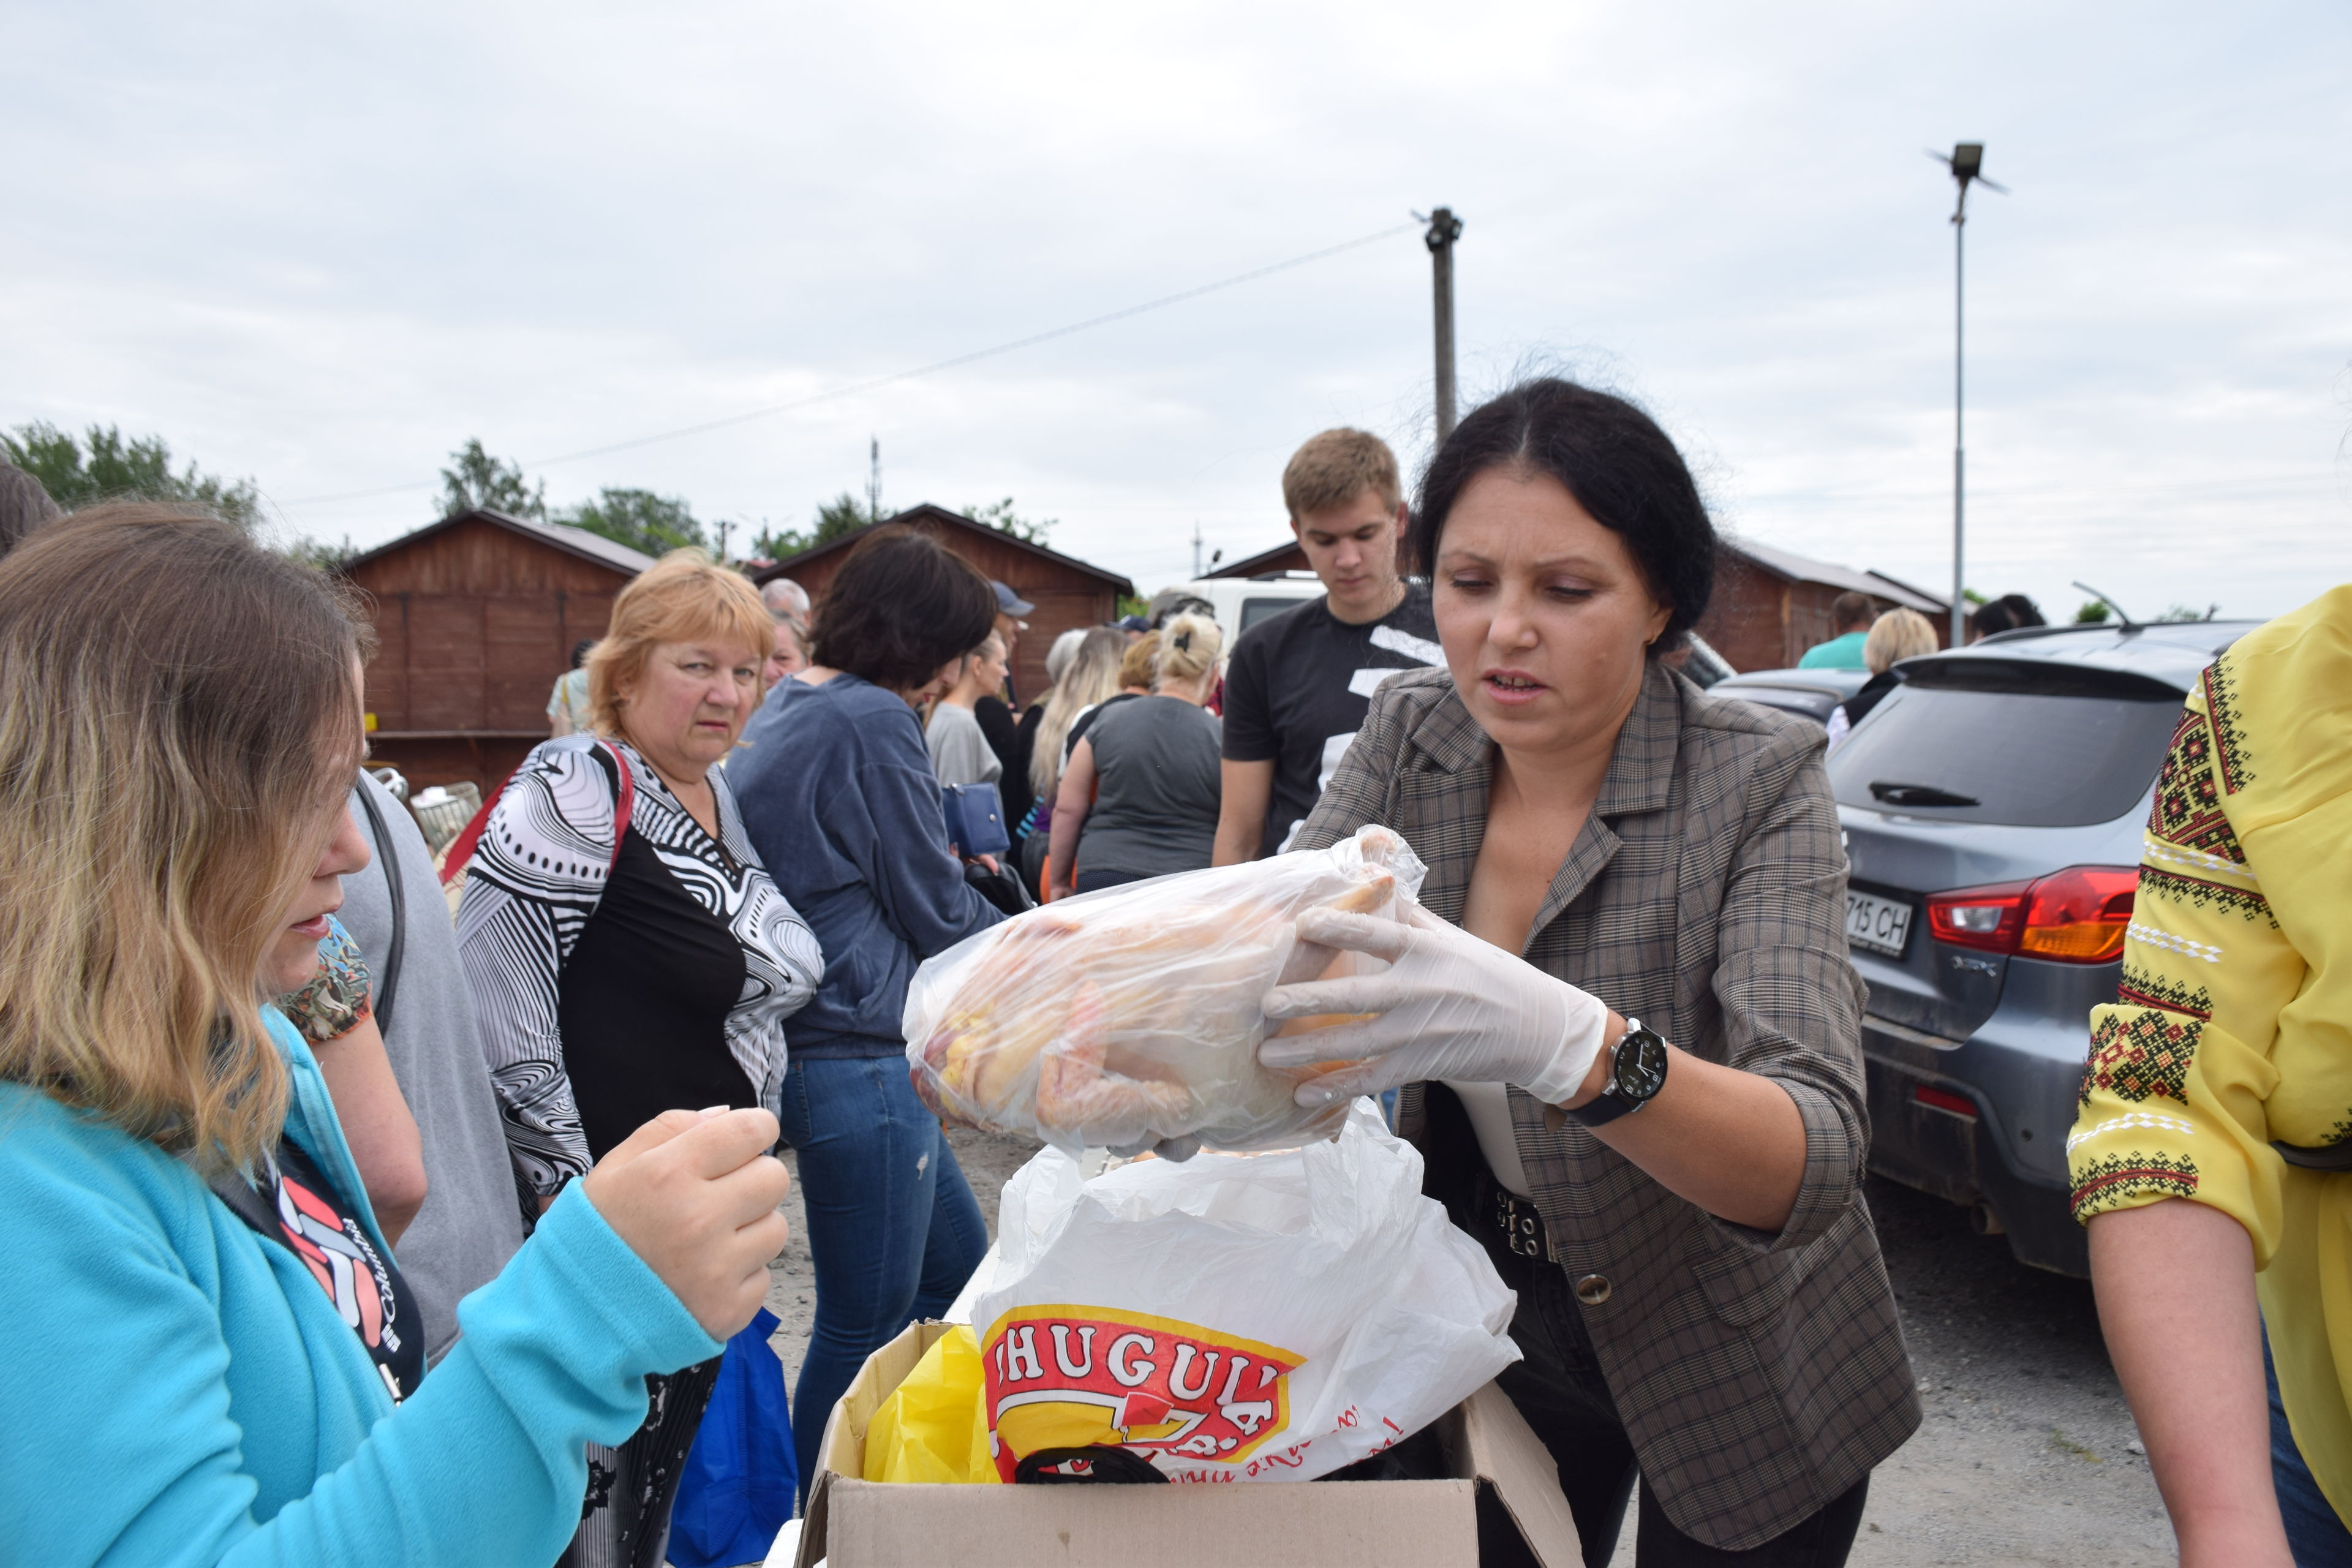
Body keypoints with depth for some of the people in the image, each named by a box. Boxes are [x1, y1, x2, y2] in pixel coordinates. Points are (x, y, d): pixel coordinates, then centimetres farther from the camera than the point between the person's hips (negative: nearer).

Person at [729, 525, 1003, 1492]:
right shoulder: (872, 721, -17)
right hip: (859, 1058, -10)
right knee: (866, 1325, 4)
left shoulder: (782, 712, 12)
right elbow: (938, 912, -12)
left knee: (958, 1269, 22)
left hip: (814, 1041, 11)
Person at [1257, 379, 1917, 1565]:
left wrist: (1564, 1042, -52)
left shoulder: (1758, 782, -23)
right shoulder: (1409, 735, -10)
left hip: (1731, 1387, -3)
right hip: (1507, 1334, 3)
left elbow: (1816, 1160, -33)